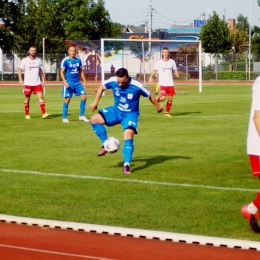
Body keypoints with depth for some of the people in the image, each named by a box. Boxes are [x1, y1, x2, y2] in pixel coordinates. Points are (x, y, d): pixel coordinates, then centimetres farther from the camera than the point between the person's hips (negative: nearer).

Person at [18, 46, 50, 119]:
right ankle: (27, 115, 15)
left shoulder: (39, 60, 8)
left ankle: (44, 114, -16)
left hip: (37, 83, 2)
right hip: (28, 83, -2)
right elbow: (20, 69, 3)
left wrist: (43, 80, 10)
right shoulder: (25, 60, -1)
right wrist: (20, 80, -6)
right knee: (27, 99, 5)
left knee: (41, 97, -10)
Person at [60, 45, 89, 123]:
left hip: (77, 82, 5)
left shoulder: (78, 60, 7)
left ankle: (81, 116, 9)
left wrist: (84, 80, 11)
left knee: (84, 96, -2)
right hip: (69, 82, -5)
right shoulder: (65, 60, -8)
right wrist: (65, 82, -19)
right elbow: (62, 72, -8)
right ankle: (64, 118, 9)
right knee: (67, 99, -3)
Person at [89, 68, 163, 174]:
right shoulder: (112, 81, -17)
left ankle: (126, 165, -24)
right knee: (94, 119, -12)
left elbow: (150, 95, -7)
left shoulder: (137, 86, -25)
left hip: (130, 114, -4)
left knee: (129, 134, -28)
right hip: (116, 111, 4)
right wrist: (95, 102, 5)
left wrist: (158, 107, 8)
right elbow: (101, 88, 6)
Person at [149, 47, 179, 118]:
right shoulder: (159, 62, 1)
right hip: (162, 83, -3)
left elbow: (175, 70, 14)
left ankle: (167, 113, 13)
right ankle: (158, 99, 19)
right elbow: (155, 71, 2)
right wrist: (151, 77, -16)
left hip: (170, 83, 3)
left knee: (170, 98, 1)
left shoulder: (172, 61, 8)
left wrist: (177, 75, -8)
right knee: (163, 98, -16)